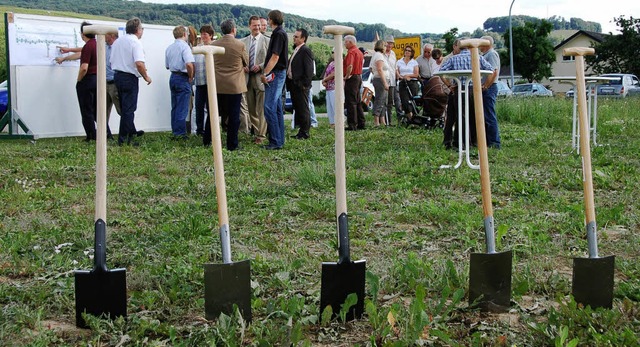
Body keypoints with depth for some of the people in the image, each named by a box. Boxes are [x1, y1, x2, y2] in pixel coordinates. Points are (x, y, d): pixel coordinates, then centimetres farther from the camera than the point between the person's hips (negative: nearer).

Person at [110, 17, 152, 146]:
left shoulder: (117, 42, 12)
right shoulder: (135, 42, -12)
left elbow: (111, 62, 16)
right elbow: (139, 63, -23)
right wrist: (146, 77, -10)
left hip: (117, 76, 8)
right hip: (130, 78, -8)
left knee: (125, 108, 18)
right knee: (128, 109, -1)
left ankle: (132, 134, 28)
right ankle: (123, 139, 1)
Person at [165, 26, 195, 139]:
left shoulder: (169, 48, 10)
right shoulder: (184, 46, -13)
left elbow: (167, 66, 17)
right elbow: (189, 64, -25)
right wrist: (191, 76, -13)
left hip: (173, 77, 8)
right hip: (183, 78, -7)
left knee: (174, 107, 14)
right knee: (182, 108, -4)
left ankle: (175, 131, 18)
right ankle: (180, 133, -3)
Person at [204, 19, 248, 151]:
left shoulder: (214, 45, -1)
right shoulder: (240, 45, -10)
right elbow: (246, 63, 3)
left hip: (217, 85, 4)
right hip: (234, 85, -4)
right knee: (234, 115, 3)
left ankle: (206, 140, 21)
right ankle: (232, 144, 5)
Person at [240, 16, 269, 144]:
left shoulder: (267, 41, -1)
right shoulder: (243, 41, 11)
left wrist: (260, 66, -17)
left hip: (261, 77, -4)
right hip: (247, 77, 4)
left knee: (261, 109, -5)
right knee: (251, 108, 10)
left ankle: (261, 135, -2)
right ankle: (255, 130, 21)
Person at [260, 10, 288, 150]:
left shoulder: (279, 34, -13)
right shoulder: (279, 33, 17)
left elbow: (275, 57, -18)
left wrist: (265, 74, -16)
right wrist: (265, 72, 15)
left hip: (275, 74, -10)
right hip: (277, 74, 10)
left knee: (269, 108, -11)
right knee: (277, 108, 11)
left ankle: (276, 141, -10)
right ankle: (279, 140, 15)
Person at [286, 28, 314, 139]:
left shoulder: (306, 51, -11)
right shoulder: (296, 51, 18)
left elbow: (309, 70, -17)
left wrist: (305, 84, -19)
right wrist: (289, 83, 15)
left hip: (301, 85, -10)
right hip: (293, 84, 10)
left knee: (303, 109, -4)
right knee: (297, 109, 13)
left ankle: (305, 133, 0)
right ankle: (301, 131, 20)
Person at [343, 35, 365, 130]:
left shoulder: (351, 52, -14)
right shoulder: (359, 52, 18)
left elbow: (350, 66, -27)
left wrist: (347, 76, -15)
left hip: (352, 78, -10)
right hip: (359, 77, 10)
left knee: (351, 103, -8)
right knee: (357, 102, 13)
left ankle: (352, 125, -9)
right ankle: (361, 123, 15)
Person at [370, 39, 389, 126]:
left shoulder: (377, 55, 20)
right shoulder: (379, 55, -12)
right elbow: (380, 70, -20)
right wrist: (385, 83, -24)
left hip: (378, 79, 10)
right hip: (380, 80, -10)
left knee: (383, 102, 11)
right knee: (379, 101, -10)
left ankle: (382, 121, 13)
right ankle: (376, 122, -11)